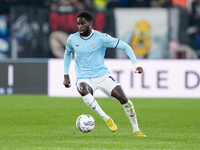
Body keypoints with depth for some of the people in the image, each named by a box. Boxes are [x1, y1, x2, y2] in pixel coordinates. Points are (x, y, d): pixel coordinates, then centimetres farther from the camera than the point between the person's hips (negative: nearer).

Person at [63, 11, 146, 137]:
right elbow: (67, 53, 22)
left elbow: (125, 46, -5)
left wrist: (135, 64, -16)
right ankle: (106, 119, -23)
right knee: (83, 91, -36)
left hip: (102, 75, 0)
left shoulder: (101, 38, -9)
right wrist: (66, 75, 19)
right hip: (84, 78, 0)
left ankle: (136, 130, 3)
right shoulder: (72, 39, 1)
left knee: (123, 97, -15)